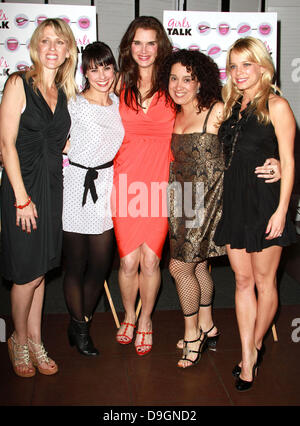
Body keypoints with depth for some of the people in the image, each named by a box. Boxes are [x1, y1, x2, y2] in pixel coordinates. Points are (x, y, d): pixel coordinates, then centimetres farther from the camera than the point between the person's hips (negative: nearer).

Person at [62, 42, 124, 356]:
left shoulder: (120, 105, 9)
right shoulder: (74, 106, -8)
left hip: (106, 187, 5)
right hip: (77, 186, -5)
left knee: (101, 264, 8)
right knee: (75, 264, 6)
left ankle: (83, 323, 30)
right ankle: (78, 327, 27)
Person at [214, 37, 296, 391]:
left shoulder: (276, 106, -4)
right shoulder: (231, 106, 14)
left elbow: (287, 161, -8)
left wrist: (281, 210, -14)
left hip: (265, 202, -5)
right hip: (233, 202, 6)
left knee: (264, 281, 7)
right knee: (243, 280, 8)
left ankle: (256, 345, 28)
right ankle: (247, 359, 16)